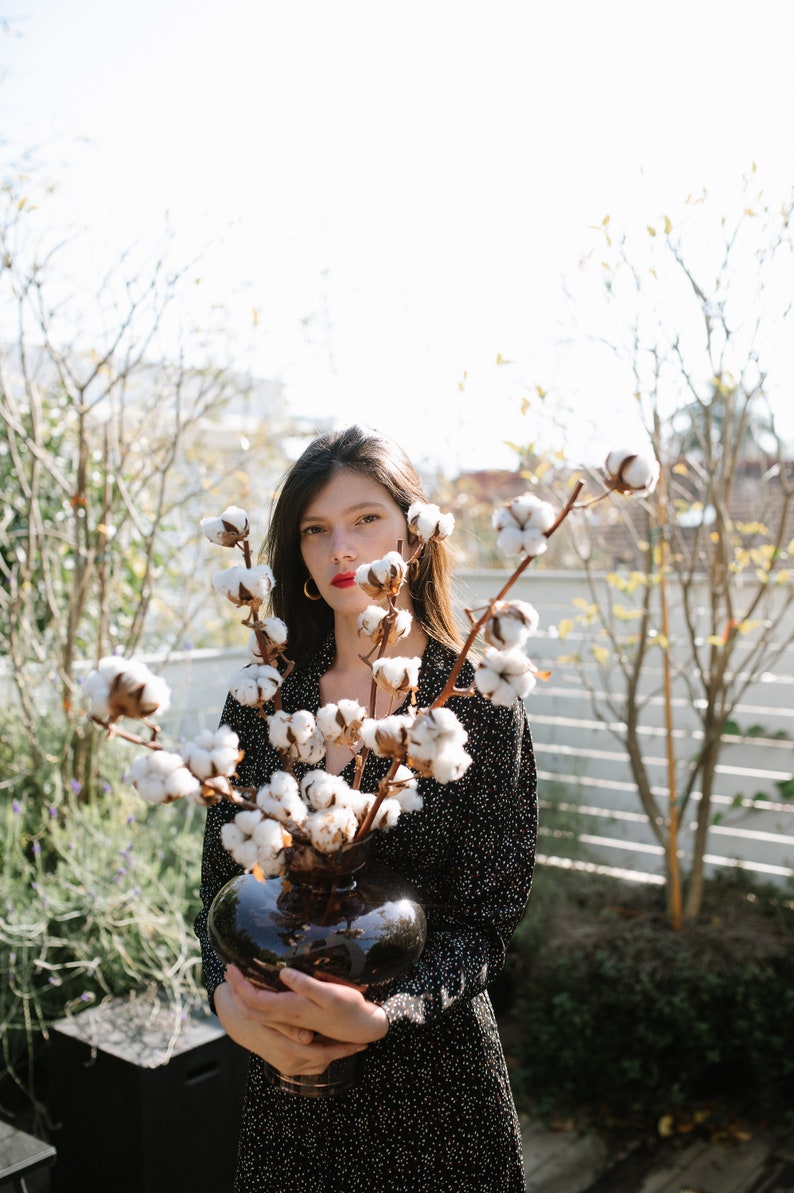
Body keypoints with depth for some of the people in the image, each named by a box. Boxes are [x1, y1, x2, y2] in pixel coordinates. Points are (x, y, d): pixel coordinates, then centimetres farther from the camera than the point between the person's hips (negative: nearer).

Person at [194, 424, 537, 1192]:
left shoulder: (479, 705, -11)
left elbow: (484, 921, -11)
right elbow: (220, 878, 2)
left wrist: (380, 1016, -25)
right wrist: (227, 996, -16)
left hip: (430, 1057, -2)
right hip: (277, 1055, 3)